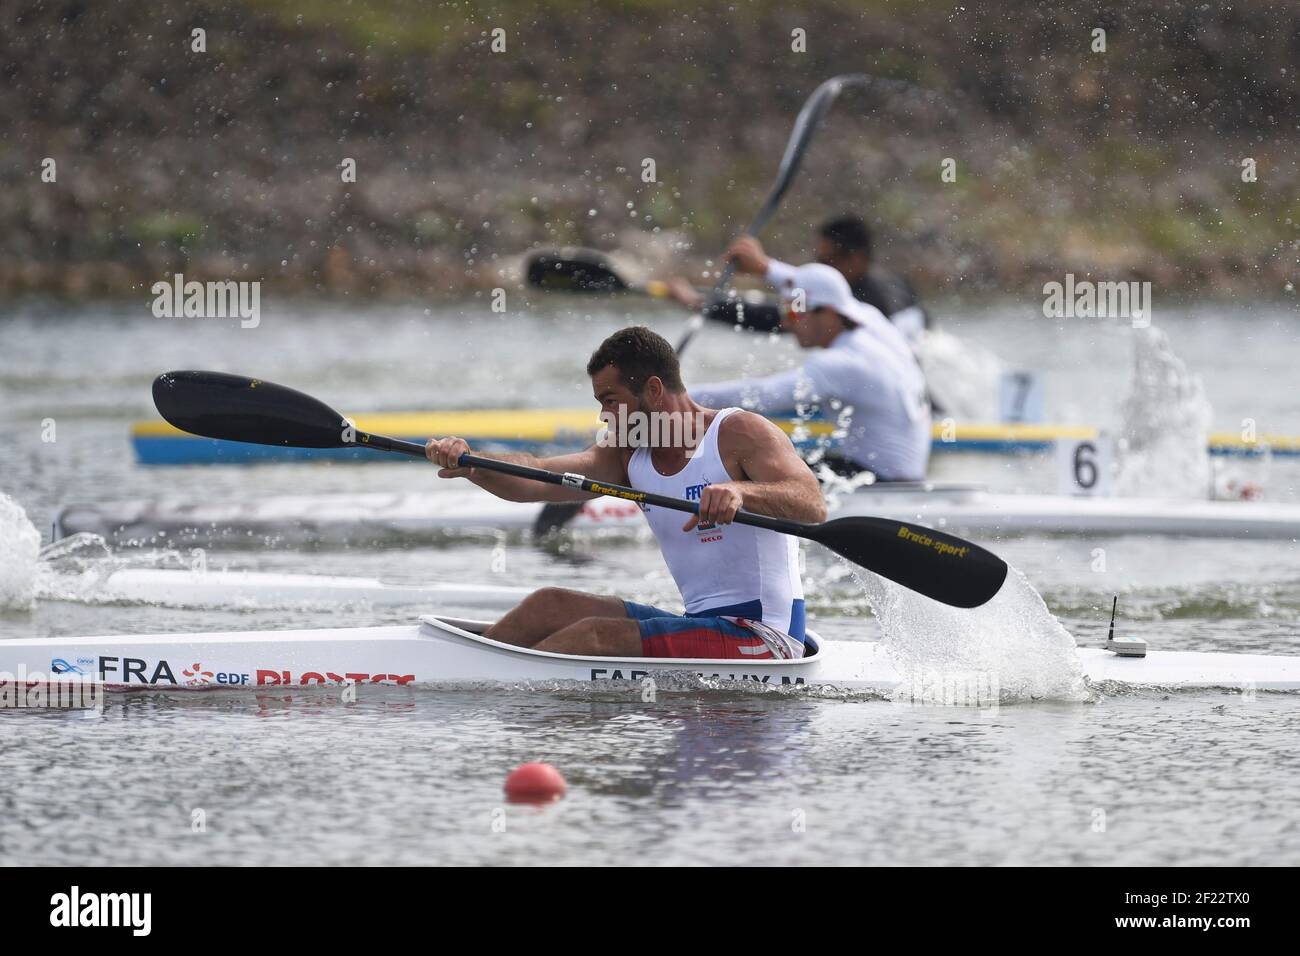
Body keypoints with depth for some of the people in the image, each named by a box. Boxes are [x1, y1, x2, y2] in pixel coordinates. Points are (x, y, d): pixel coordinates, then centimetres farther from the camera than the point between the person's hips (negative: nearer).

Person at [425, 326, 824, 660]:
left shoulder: (741, 432, -9)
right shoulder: (626, 454, 12)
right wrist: (468, 464, -21)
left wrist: (738, 491, -44)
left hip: (762, 637, -8)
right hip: (702, 626, 8)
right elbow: (536, 480, -2)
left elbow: (813, 505, -25)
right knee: (550, 606, 0)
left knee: (594, 636, -21)